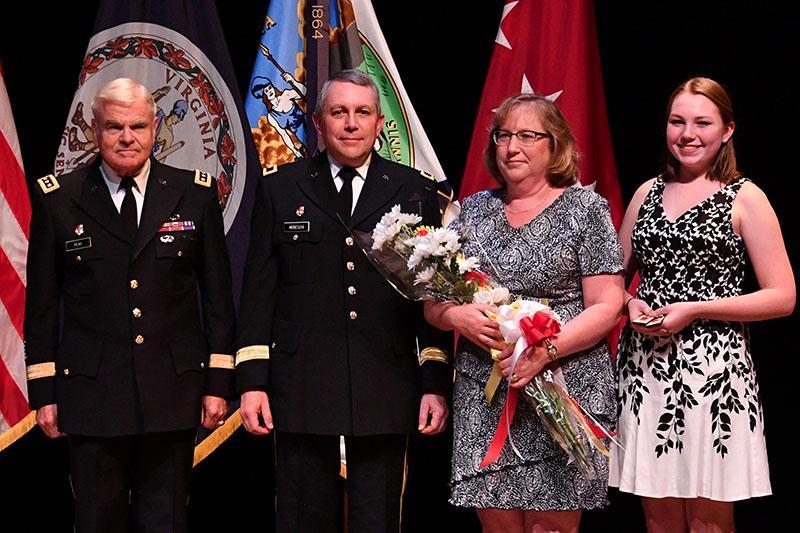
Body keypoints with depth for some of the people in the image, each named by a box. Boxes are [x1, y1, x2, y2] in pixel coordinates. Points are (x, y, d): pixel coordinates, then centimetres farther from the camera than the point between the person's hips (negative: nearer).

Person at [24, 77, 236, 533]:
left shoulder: (195, 195, 5)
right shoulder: (58, 200, 3)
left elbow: (218, 295, 7)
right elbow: (42, 304, 6)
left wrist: (219, 381, 2)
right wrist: (44, 391, 2)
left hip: (173, 391, 1)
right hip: (93, 392, 0)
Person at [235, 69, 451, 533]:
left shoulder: (415, 193, 7)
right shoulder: (280, 190, 8)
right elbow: (259, 292, 6)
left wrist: (436, 384, -1)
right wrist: (252, 381, -1)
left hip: (387, 390, 0)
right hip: (301, 387, 0)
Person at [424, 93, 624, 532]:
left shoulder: (585, 208, 1)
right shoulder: (473, 210, 12)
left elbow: (607, 307, -5)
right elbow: (432, 303, 13)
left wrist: (543, 351, -18)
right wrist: (458, 316, -10)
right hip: (482, 395, 3)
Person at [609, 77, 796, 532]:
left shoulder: (745, 199, -2)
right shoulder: (648, 193, 12)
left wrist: (694, 310, -13)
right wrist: (631, 305, -4)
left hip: (713, 367, -4)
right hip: (644, 366, 4)